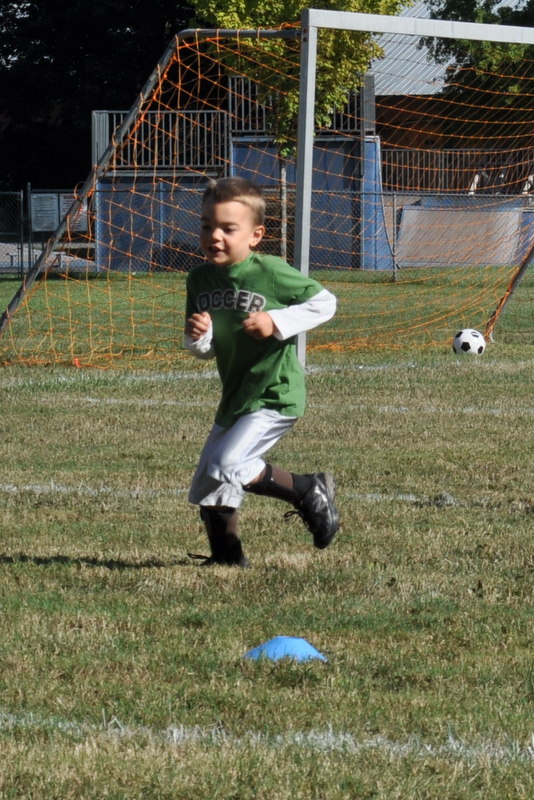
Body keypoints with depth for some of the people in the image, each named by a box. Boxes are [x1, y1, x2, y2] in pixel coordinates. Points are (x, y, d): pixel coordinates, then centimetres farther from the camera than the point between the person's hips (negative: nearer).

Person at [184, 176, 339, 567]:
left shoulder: (271, 272, -16)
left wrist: (277, 322, -20)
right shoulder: (201, 279, 2)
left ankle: (308, 491, -2)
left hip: (275, 393, -7)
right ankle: (227, 554, 29)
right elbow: (204, 350, 9)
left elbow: (325, 303, -9)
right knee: (206, 486, 10)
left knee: (229, 465, -22)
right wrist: (197, 337, -15)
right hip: (235, 397, 7)